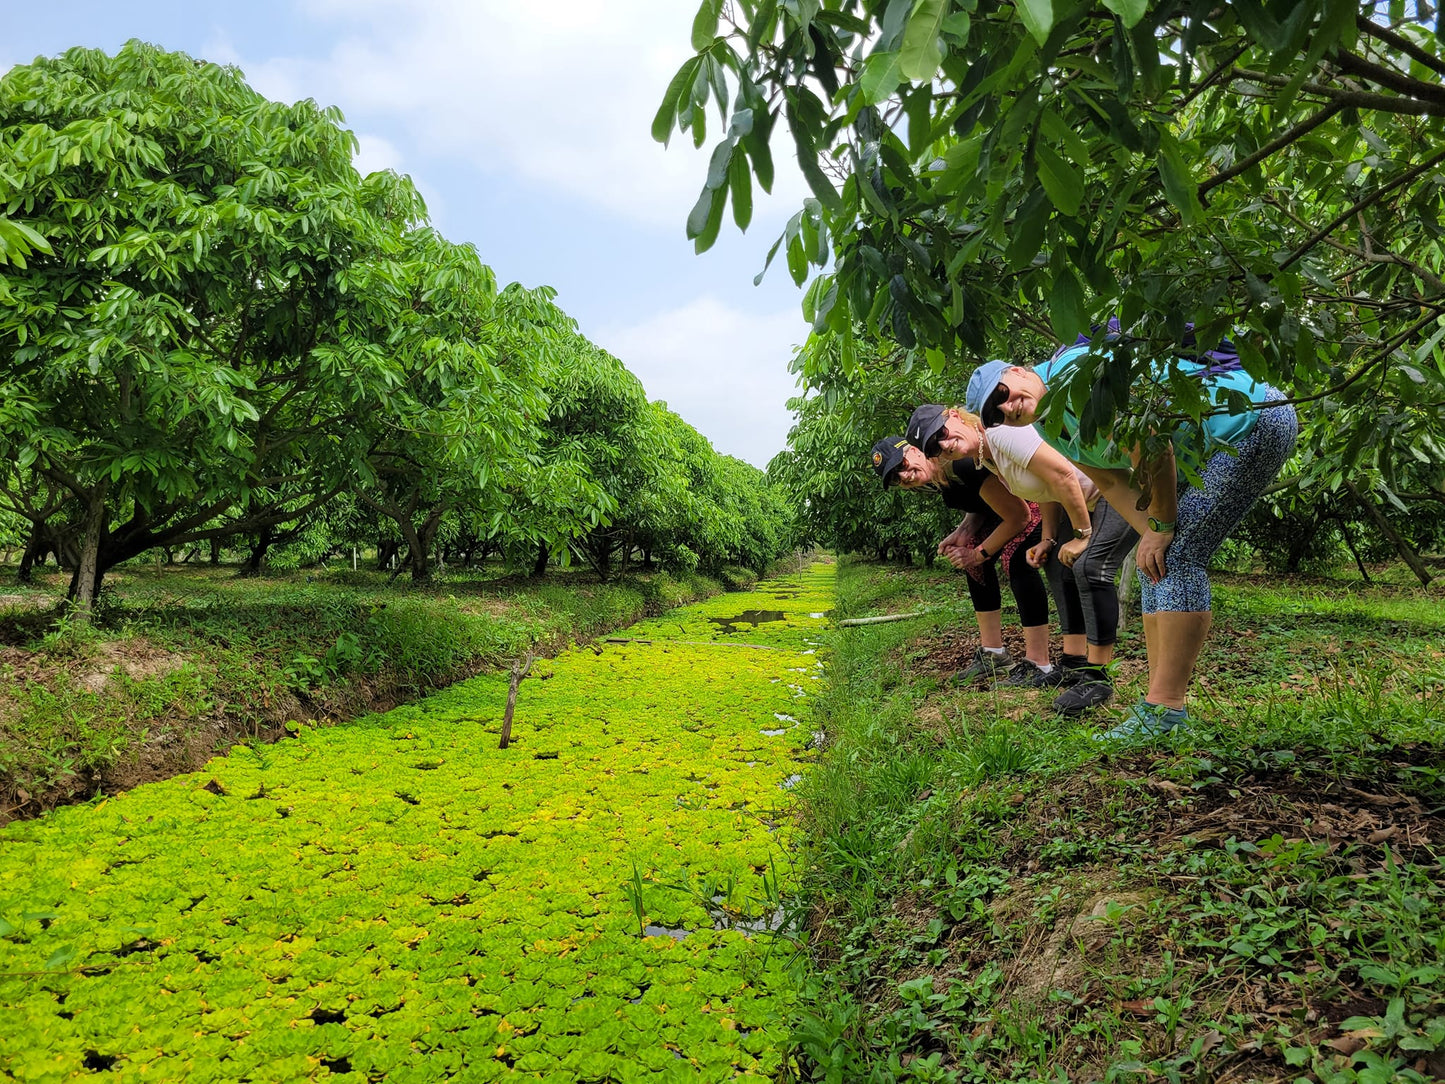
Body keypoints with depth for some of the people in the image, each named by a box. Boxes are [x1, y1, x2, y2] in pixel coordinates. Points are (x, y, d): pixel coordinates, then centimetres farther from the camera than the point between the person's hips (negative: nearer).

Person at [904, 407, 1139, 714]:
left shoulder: (1003, 432, -24)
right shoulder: (986, 460, 5)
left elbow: (1063, 476, -26)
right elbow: (1047, 492, 11)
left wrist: (1083, 535, -18)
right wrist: (1048, 540, 0)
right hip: (1091, 499, 10)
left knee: (1090, 566, -20)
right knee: (1058, 564, 8)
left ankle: (1096, 678, -12)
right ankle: (1075, 665, 13)